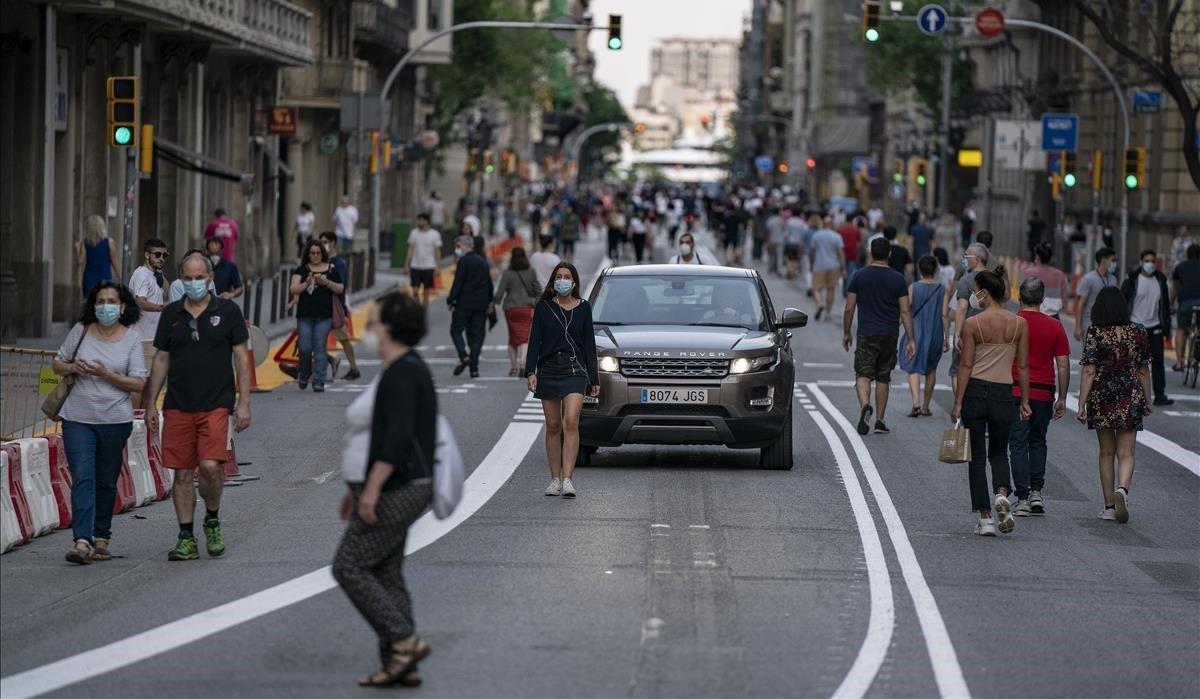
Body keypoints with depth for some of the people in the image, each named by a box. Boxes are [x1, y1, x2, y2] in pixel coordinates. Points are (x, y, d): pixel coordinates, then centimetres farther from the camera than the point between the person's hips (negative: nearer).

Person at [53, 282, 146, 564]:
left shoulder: (132, 338, -1)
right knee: (82, 478, -12)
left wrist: (106, 374, -16)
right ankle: (82, 541, -21)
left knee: (106, 482, 9)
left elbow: (139, 384, -4)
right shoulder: (80, 331, 3)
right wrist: (72, 367, -8)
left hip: (115, 420, 0)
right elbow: (57, 363, 15)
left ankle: (101, 538, 23)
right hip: (77, 418, 0)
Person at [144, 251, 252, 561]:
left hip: (215, 404, -3)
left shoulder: (227, 311, 2)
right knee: (182, 474, 2)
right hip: (177, 406, 3)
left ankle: (212, 521, 9)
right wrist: (150, 404, 9)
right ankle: (186, 539, 8)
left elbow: (241, 358, 3)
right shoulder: (171, 314, 9)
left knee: (210, 466, -16)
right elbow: (161, 360, 13)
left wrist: (244, 403, -4)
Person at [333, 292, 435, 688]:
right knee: (385, 577, 9)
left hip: (394, 492, -10)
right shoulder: (399, 372, 16)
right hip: (390, 492, 10)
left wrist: (372, 488, -28)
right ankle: (399, 665, 8)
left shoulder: (402, 372, -17)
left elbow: (397, 436, -27)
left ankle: (405, 642, -8)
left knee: (349, 568, -8)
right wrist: (358, 487, 25)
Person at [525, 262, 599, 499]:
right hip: (548, 370, 1)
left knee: (571, 423, -16)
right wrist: (530, 371, -8)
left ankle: (567, 479, -21)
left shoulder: (583, 308, 6)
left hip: (574, 370, -1)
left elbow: (589, 344, 9)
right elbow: (534, 340, 3)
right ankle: (555, 479, 14)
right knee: (553, 426, 6)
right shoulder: (544, 307, 5)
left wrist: (594, 379, 9)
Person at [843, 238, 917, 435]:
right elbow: (905, 311, -2)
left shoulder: (860, 276, -1)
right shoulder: (897, 279, 0)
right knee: (883, 378, 12)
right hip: (890, 336, 1)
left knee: (863, 375, -2)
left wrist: (846, 333, 13)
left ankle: (865, 406, -31)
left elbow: (849, 309, 0)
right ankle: (880, 421, 14)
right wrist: (911, 340, 2)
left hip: (866, 335, -1)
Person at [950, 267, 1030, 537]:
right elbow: (1023, 366, 4)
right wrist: (1024, 401, 11)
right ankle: (1002, 494, -11)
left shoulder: (972, 324, -7)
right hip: (1003, 393, 2)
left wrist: (958, 403, -4)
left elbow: (966, 366, -8)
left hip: (975, 390, -2)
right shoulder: (1020, 324, 1)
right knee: (999, 451, 19)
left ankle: (986, 519, 5)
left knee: (977, 456, 8)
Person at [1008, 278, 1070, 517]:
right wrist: (1062, 398, 9)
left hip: (1015, 391, -2)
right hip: (1044, 393, 2)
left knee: (1018, 444, 2)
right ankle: (1036, 492, 9)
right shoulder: (1055, 326, 1)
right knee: (1038, 442, 19)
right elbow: (1063, 365, 1)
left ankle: (1022, 498, -3)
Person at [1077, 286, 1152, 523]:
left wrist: (1082, 404, -9)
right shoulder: (1138, 332, 0)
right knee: (1126, 454, 1)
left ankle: (1109, 506, 15)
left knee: (1106, 453, 13)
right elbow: (1143, 370, 7)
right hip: (1131, 399, 1)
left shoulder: (1095, 333, -7)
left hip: (1102, 397, -1)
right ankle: (1122, 489, -28)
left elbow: (1089, 371, -11)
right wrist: (1147, 401, 18)